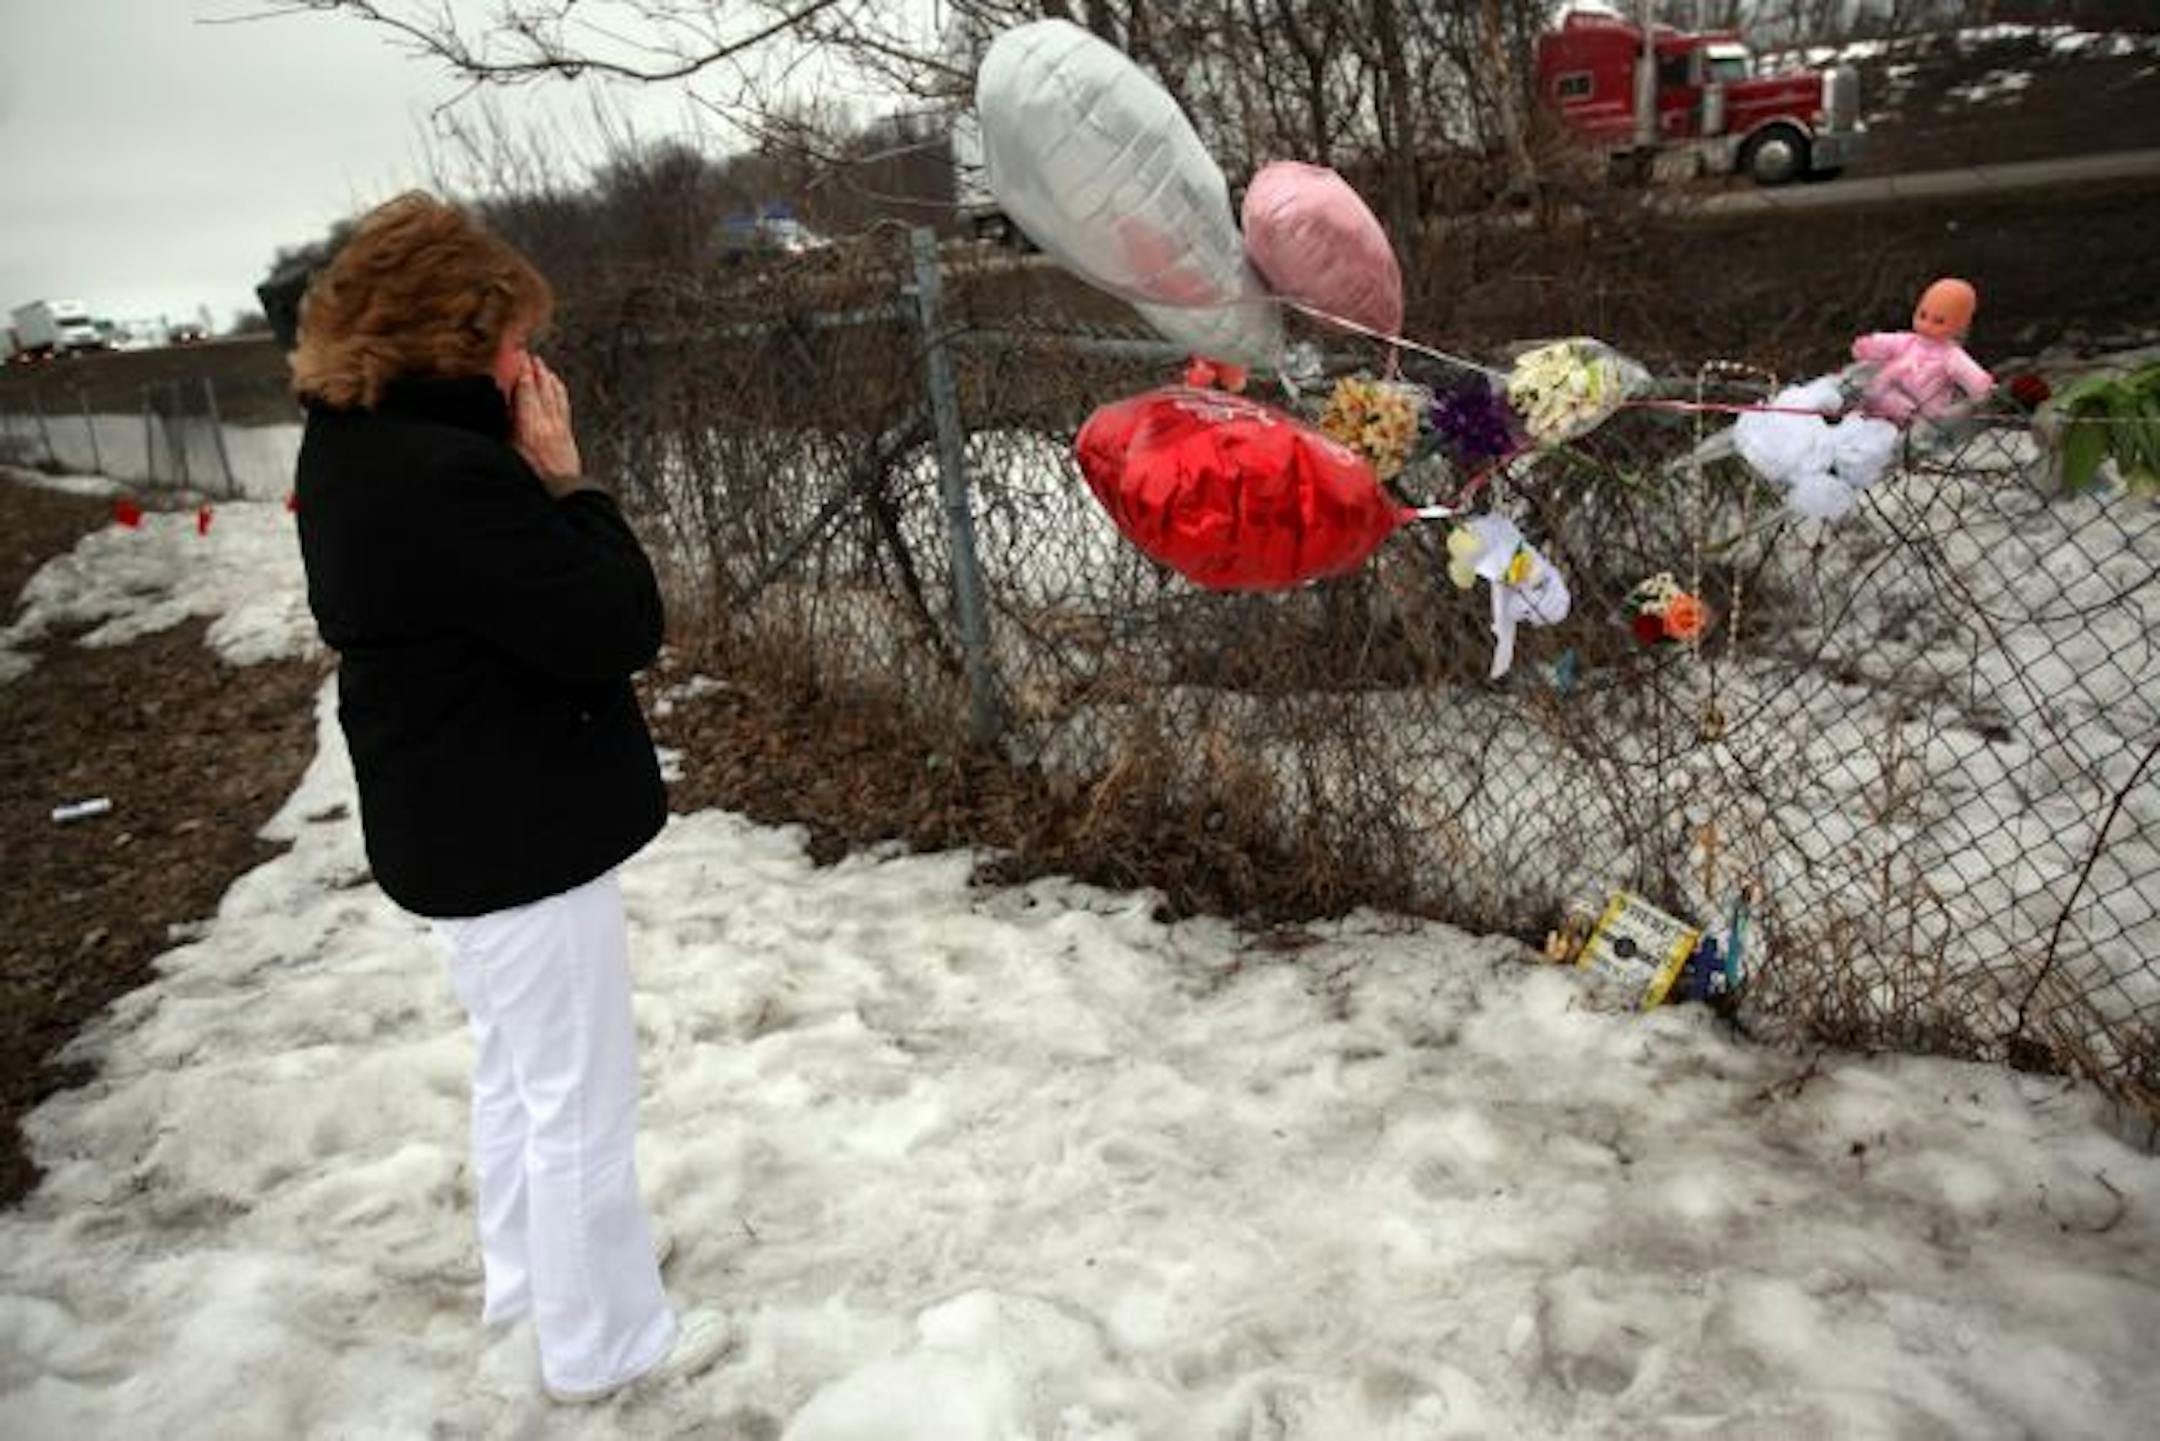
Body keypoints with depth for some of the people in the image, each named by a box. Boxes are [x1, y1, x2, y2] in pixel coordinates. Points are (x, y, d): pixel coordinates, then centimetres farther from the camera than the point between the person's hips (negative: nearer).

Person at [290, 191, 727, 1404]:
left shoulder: (354, 451, 5)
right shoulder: (448, 476, -27)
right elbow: (619, 626, -23)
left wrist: (531, 474, -1)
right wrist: (565, 475, -16)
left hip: (464, 822, 10)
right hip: (521, 830, -10)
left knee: (521, 1069, 27)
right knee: (582, 1096, 7)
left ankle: (532, 1272, 46)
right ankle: (605, 1342, 25)